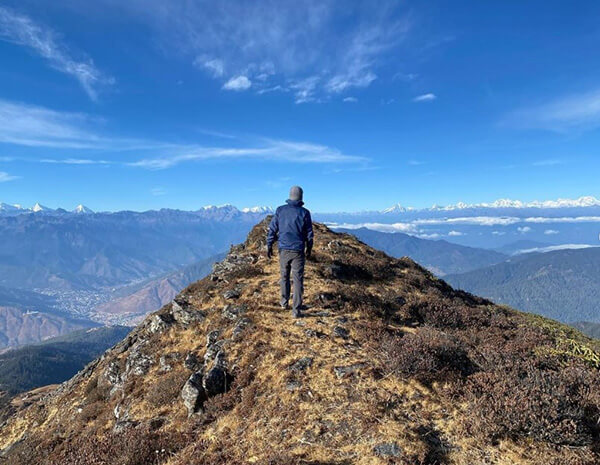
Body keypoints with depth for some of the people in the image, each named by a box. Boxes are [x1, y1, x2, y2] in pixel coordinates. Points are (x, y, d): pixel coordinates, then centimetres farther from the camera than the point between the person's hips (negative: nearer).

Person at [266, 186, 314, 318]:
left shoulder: (280, 210, -1)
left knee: (284, 276, 20)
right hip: (298, 251, -2)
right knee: (298, 280, 1)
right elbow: (309, 234, 1)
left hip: (284, 249, 2)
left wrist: (269, 246, 10)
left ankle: (284, 302, 33)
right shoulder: (304, 213, -4)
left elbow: (272, 230, 1)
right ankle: (296, 310, -1)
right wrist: (309, 249, 15)